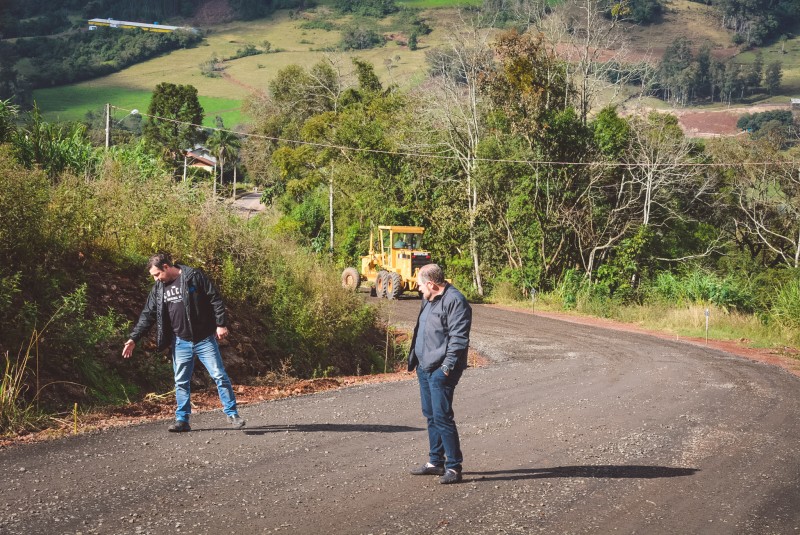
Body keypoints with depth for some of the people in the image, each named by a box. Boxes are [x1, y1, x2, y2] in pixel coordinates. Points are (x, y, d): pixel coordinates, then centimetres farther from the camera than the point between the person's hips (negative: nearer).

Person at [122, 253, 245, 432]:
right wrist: (133, 339, 1)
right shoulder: (158, 289, 5)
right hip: (181, 343, 5)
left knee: (220, 376, -2)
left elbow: (216, 299, -9)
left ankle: (232, 414, 8)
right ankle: (182, 419, 16)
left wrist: (220, 324, -13)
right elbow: (147, 316, 8)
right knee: (181, 382, 7)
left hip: (204, 339, -5)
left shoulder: (194, 277, -10)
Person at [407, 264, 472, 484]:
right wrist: (414, 359, 20)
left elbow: (459, 338, -20)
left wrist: (447, 366, -23)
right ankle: (436, 462, 26)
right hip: (425, 367, 10)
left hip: (441, 371, -10)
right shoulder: (428, 300, 16)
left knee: (442, 417, -9)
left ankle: (453, 467, -3)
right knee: (431, 415, 16)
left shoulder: (455, 301, -16)